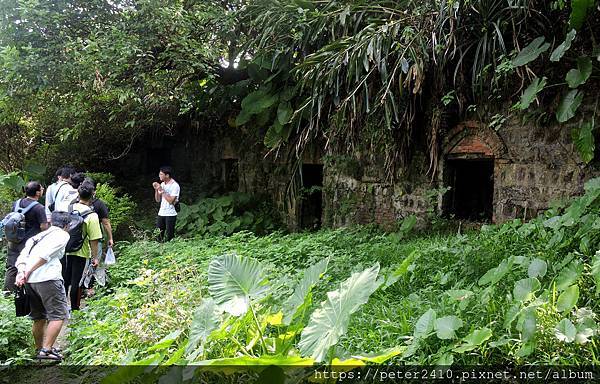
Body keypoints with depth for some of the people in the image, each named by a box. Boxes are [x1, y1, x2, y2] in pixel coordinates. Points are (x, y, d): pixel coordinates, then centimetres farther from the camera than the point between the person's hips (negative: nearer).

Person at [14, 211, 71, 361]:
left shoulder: (38, 236, 27)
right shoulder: (62, 235, 6)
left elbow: (22, 257, 14)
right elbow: (45, 255, -10)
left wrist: (21, 272, 2)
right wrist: (28, 272, -10)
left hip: (30, 281, 7)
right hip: (48, 278, -7)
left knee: (39, 317, 18)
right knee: (58, 315, -1)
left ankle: (39, 349, 28)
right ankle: (47, 349, -8)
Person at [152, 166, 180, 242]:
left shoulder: (175, 185, -12)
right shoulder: (162, 184, 9)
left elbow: (171, 201, -20)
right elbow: (157, 200, 10)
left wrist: (162, 190, -18)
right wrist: (156, 189, -5)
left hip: (170, 215, -6)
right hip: (161, 213, 6)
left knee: (169, 237, -1)